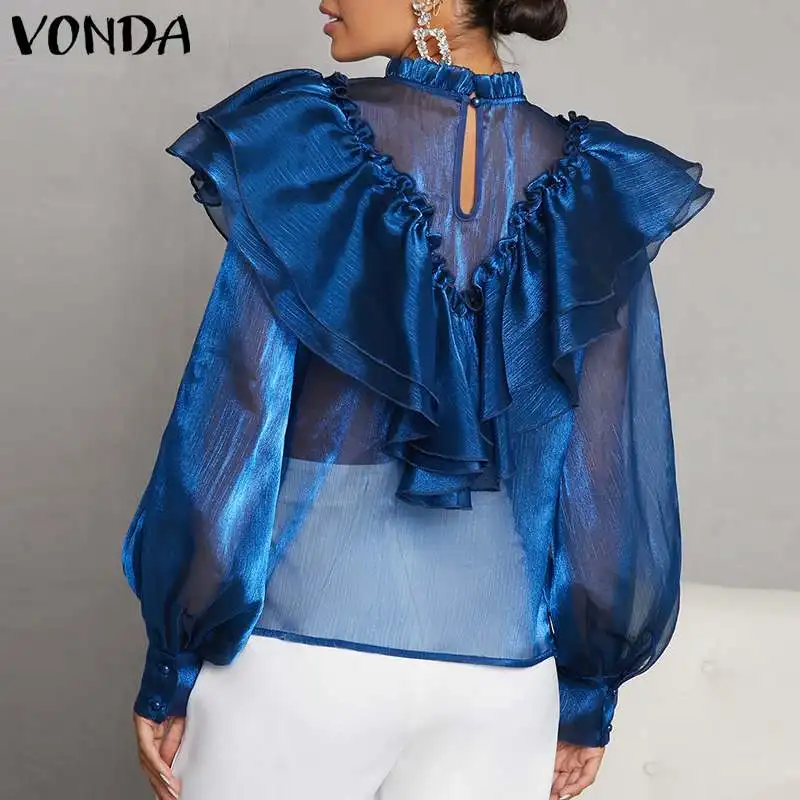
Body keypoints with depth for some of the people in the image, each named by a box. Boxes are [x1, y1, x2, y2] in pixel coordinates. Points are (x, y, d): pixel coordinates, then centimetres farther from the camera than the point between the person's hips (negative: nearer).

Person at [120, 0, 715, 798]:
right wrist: (590, 695, 11)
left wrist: (167, 670, 0)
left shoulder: (304, 143, -9)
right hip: (501, 654, 3)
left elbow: (235, 416, -9)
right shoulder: (597, 185, 0)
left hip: (303, 629, -2)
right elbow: (605, 459, 1)